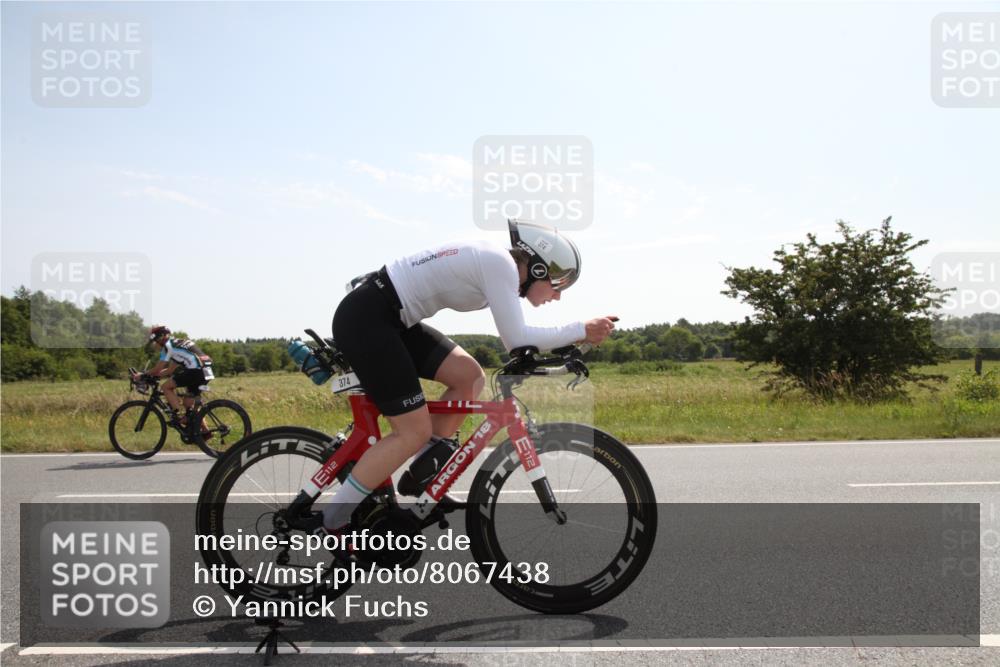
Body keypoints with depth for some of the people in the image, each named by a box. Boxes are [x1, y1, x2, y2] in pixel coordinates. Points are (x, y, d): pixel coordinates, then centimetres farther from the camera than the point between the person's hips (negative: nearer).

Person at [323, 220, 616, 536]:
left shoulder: (494, 262, 13)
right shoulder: (500, 264, -15)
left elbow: (514, 337, 19)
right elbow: (516, 339, -20)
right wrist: (581, 331, -11)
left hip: (390, 320, 10)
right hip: (364, 320, -10)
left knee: (470, 377, 5)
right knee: (416, 431, -8)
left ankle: (420, 475, 14)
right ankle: (334, 522, 1)